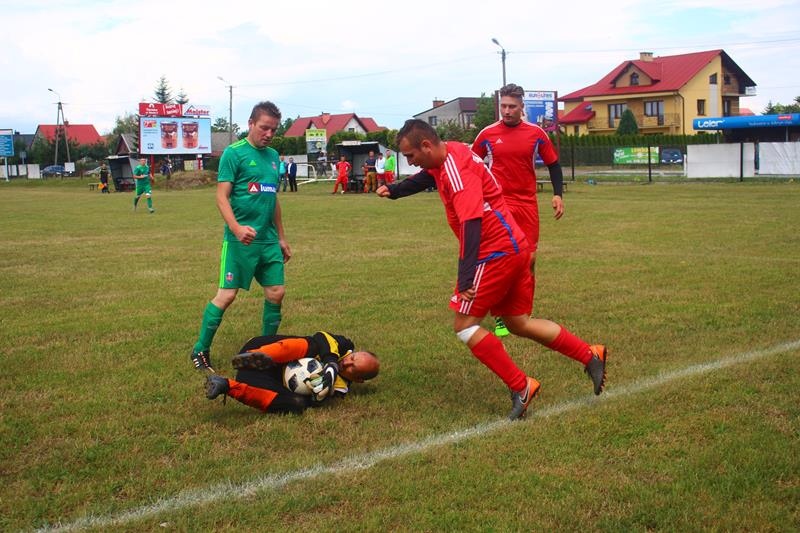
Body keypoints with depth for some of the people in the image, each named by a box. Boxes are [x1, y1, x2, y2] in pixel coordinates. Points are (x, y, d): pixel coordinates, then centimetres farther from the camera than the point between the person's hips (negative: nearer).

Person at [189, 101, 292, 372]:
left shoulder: (273, 155, 14)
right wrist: (237, 228, -26)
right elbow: (222, 196, -11)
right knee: (227, 294, -5)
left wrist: (281, 237, 22)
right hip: (241, 240, -7)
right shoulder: (234, 153, -7)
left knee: (276, 293, 6)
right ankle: (200, 351, 10)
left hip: (268, 239, 7)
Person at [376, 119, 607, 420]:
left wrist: (465, 278, -33)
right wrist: (392, 191, 38)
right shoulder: (446, 156, 8)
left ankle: (521, 388, -3)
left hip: (496, 253, -10)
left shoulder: (456, 171, -21)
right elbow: (426, 178, 33)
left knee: (464, 325, -5)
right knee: (518, 323, 16)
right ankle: (590, 356, 19)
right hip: (513, 248, 10)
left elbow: (471, 223, -30)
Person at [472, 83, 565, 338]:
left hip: (527, 204, 2)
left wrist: (558, 194, -2)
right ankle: (500, 318, 3)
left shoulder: (537, 134, 2)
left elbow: (553, 164, 10)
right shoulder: (488, 134, 0)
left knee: (529, 259, 4)